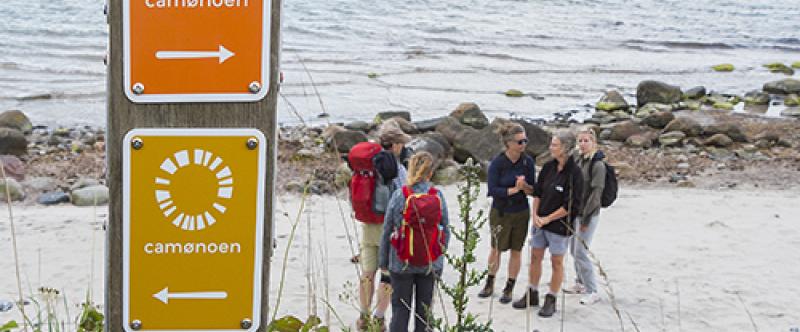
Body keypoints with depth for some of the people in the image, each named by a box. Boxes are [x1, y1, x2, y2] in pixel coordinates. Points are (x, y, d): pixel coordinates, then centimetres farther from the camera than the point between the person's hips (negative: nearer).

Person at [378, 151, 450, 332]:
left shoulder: (398, 195, -11)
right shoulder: (438, 197, -7)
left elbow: (387, 231, -5)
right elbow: (445, 230, 0)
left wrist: (383, 261, 6)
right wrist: (439, 256, 14)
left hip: (401, 263, -1)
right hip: (430, 263, 1)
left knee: (400, 309, 8)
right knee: (424, 309, 14)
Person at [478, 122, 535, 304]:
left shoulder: (528, 162, -8)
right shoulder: (497, 163, -15)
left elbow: (532, 190, -3)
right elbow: (492, 190, -17)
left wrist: (525, 186, -25)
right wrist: (514, 190, -25)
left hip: (521, 212, 2)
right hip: (500, 212, -2)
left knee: (516, 250, 8)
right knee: (496, 248, 11)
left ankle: (509, 288, 22)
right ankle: (490, 284, 31)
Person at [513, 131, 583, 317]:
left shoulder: (574, 173, -16)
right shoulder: (548, 167, 3)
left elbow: (571, 205, -17)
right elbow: (537, 192, 10)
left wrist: (547, 219, -13)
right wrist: (535, 215, -2)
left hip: (559, 225, -6)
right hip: (540, 222, 6)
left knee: (557, 262, 6)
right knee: (535, 257, 14)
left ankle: (551, 300, 18)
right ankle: (532, 295, 28)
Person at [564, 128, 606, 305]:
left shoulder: (597, 165, -15)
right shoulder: (577, 160, 7)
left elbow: (596, 193, -17)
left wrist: (585, 218, -17)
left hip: (588, 215, -8)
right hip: (574, 212, 8)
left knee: (580, 253, -8)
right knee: (574, 251, 16)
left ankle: (592, 291, 1)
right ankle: (580, 283, 32)